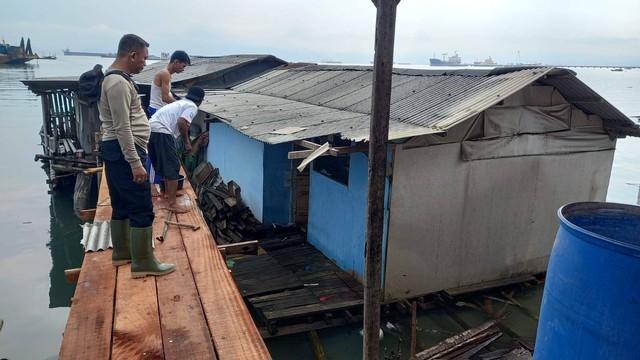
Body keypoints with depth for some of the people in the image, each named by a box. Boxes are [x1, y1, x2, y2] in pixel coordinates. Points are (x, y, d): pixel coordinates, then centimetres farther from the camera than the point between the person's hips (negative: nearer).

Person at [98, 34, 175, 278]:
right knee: (142, 209, -6)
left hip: (116, 149, 11)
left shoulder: (115, 79, 16)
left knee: (122, 205, 18)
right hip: (123, 151, -11)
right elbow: (123, 128, -23)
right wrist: (135, 163, -23)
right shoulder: (119, 83, -18)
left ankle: (122, 253, 30)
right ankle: (143, 263, 1)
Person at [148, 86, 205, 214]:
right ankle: (171, 203, -8)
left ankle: (169, 191, 38)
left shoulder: (180, 102, 30)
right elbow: (181, 122, -15)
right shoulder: (192, 107, 3)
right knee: (172, 167, -6)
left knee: (163, 164, 23)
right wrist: (186, 142, -4)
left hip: (150, 129, 9)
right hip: (161, 132, -9)